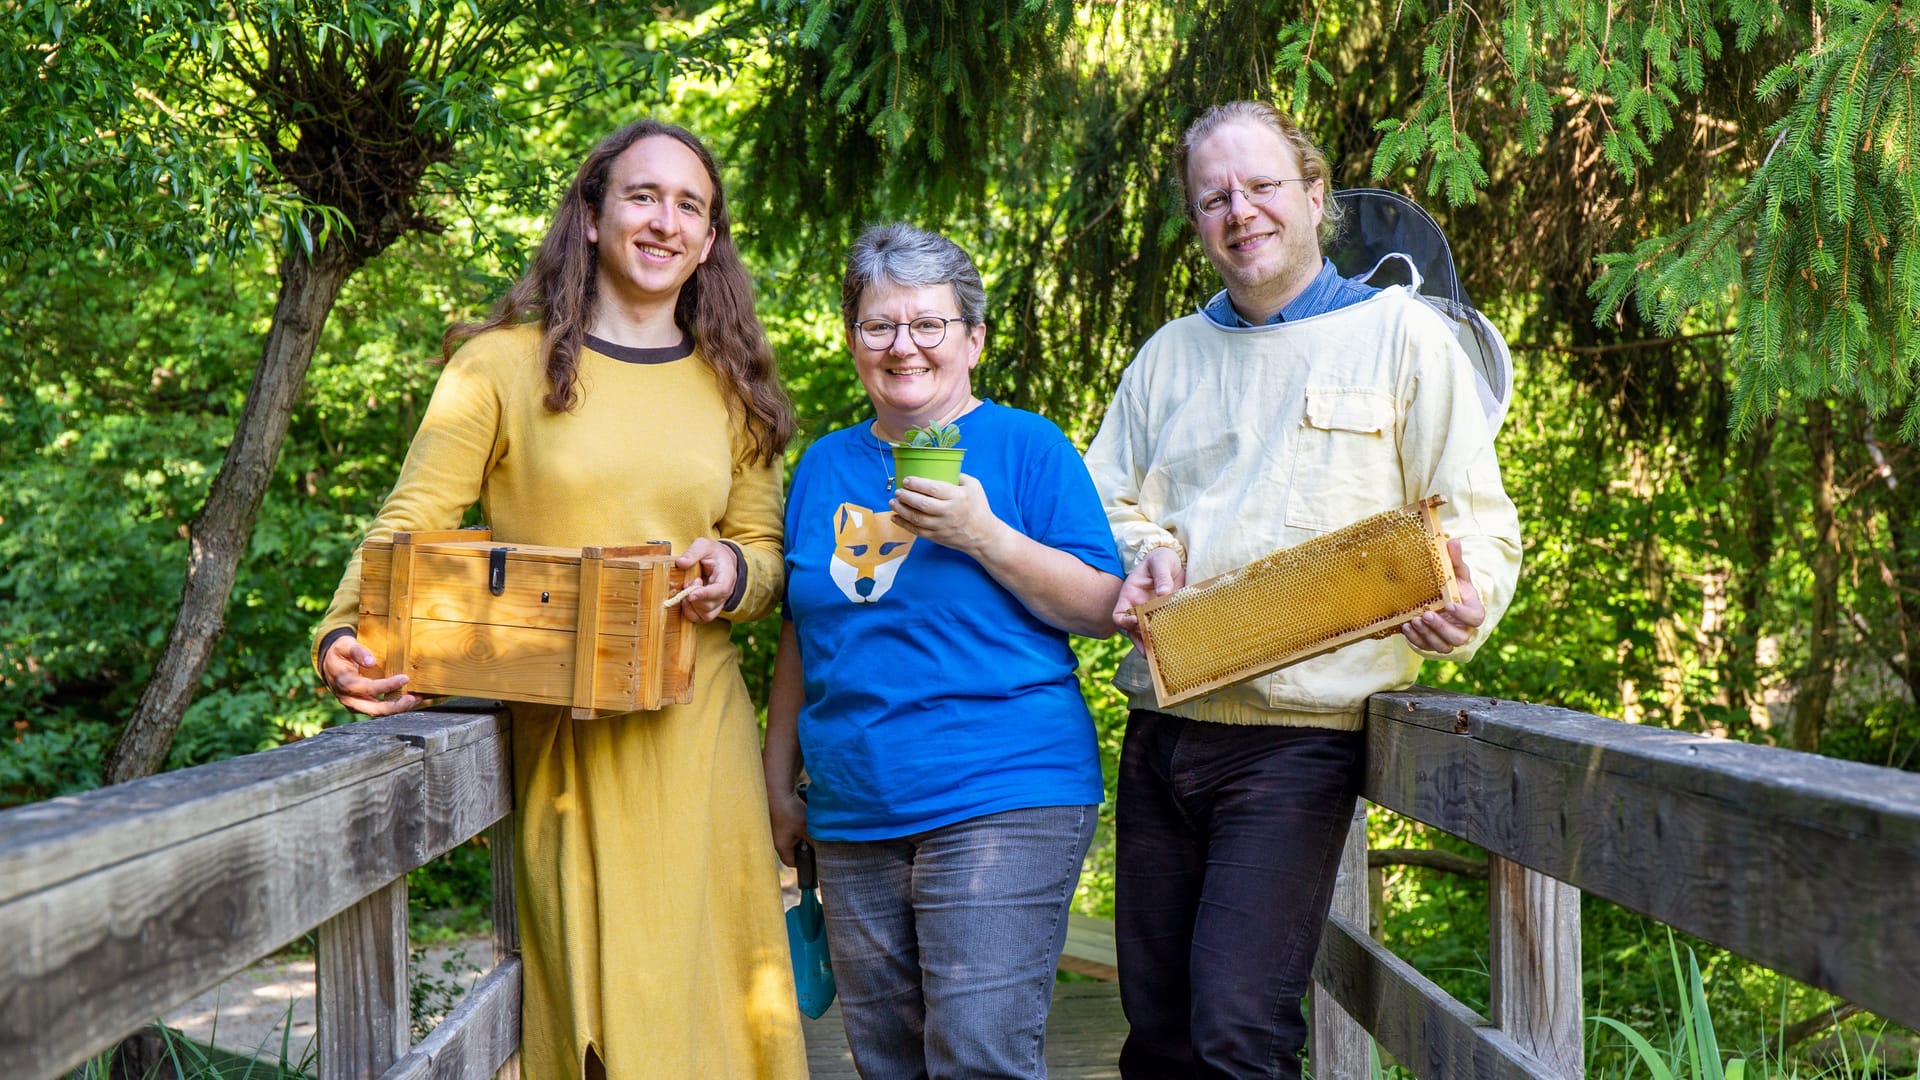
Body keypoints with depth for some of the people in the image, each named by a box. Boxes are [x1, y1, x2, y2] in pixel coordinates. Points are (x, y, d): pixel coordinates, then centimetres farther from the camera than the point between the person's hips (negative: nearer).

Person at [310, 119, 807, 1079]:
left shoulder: (729, 389, 13)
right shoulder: (506, 366, 2)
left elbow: (767, 555, 16)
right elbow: (411, 526, -3)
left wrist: (733, 574, -7)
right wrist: (344, 639, -21)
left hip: (696, 731, 3)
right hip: (558, 739, -3)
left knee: (704, 992, 3)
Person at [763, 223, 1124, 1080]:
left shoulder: (1027, 446, 1)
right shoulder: (825, 466, 15)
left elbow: (1103, 610, -5)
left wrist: (984, 534, -16)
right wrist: (780, 782, 17)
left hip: (1002, 804, -5)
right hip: (853, 816, 5)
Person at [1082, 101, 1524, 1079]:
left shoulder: (1400, 333, 5)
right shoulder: (1169, 354, 19)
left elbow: (1481, 523, 2)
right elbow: (1102, 505, 23)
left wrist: (1464, 605, -20)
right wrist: (1142, 552, -1)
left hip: (1298, 735, -5)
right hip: (1159, 731, 5)